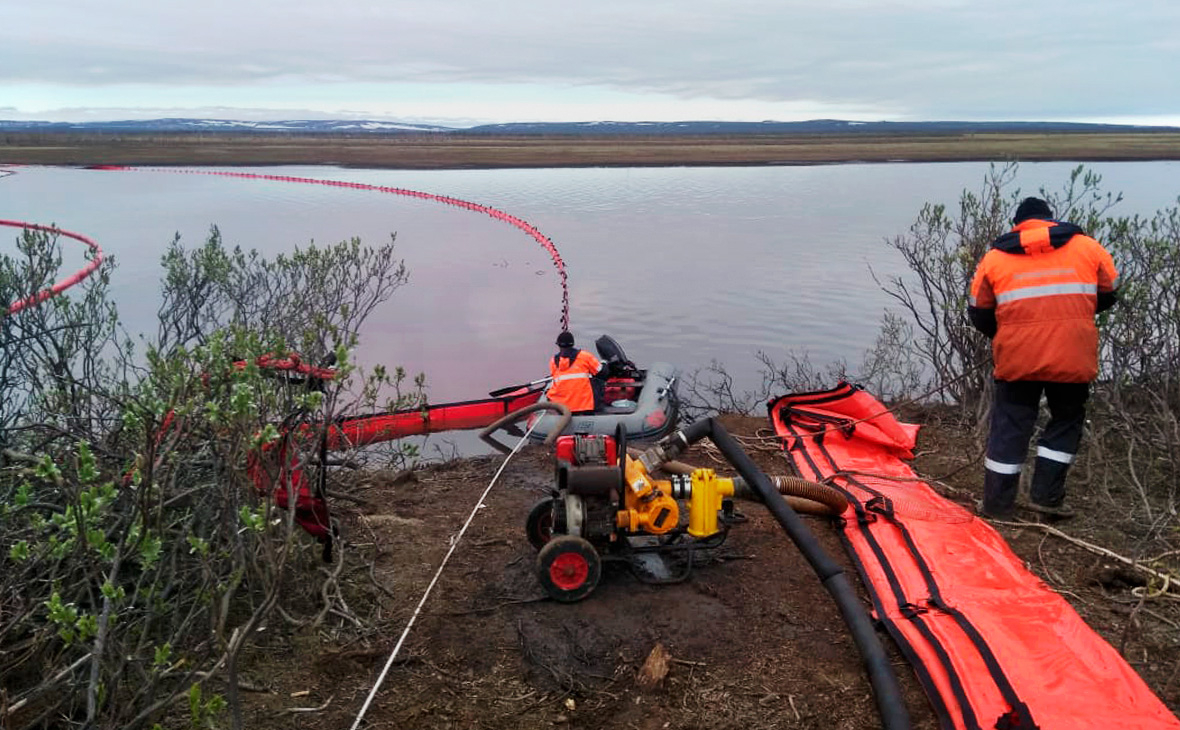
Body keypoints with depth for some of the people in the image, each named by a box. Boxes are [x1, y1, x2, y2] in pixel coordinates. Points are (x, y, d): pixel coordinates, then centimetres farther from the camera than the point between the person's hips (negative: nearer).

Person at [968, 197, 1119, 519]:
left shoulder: (994, 256, 7)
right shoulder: (1088, 247, 7)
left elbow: (979, 313, 10)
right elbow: (1108, 295, 16)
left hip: (1017, 358, 0)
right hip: (1073, 358, 0)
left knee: (1010, 425, 10)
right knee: (1067, 419, 19)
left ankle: (996, 506, 14)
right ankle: (1045, 495, 15)